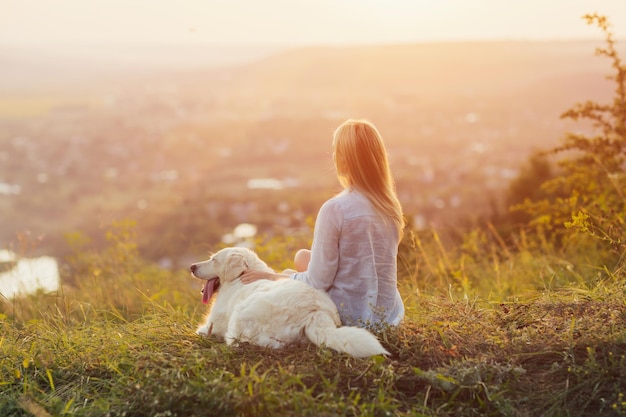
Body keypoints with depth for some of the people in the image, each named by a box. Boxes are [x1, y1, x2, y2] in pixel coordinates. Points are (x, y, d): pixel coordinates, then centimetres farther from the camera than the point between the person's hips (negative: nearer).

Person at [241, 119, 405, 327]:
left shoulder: (335, 209, -20)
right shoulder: (391, 206, 0)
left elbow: (318, 282, -16)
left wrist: (271, 277, -1)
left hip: (350, 318, -6)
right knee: (303, 256, 23)